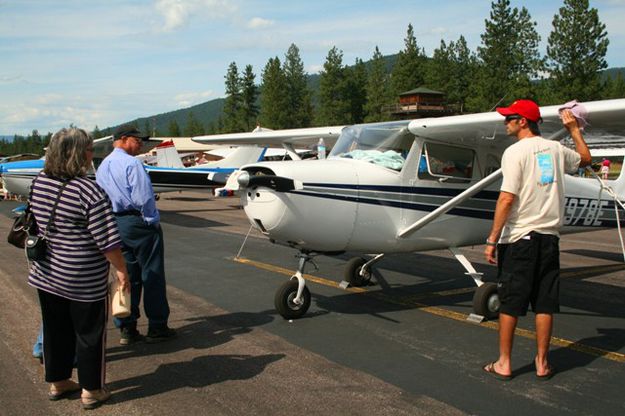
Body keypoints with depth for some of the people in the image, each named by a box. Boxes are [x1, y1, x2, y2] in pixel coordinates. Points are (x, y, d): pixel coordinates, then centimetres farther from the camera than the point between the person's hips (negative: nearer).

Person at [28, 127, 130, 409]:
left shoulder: (38, 183, 1)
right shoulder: (89, 192, -21)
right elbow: (108, 241, -21)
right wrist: (121, 270, -10)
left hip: (46, 275, 7)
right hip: (85, 281, -7)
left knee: (55, 330, 20)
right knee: (89, 334, 9)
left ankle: (57, 382, 36)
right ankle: (91, 391, 21)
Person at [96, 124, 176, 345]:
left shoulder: (102, 167, 12)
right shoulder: (131, 163, -14)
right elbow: (143, 197, -21)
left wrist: (112, 225, 18)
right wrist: (153, 220, -9)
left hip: (116, 225, 8)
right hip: (139, 223, -8)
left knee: (127, 276, 13)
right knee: (152, 275, 3)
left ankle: (126, 329, 18)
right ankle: (157, 327, 11)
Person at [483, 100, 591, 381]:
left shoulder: (515, 152, -10)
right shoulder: (555, 149, 9)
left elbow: (507, 199, -16)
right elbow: (585, 158, 31)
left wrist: (492, 239, -14)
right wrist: (574, 129, 40)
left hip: (519, 237, -6)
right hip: (549, 236, 6)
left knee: (509, 302, 4)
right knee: (545, 303, 10)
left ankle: (504, 363, 12)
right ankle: (542, 363, 19)